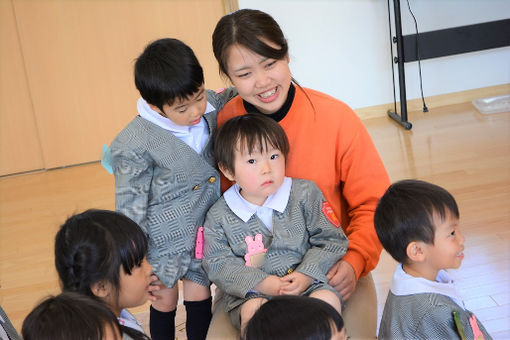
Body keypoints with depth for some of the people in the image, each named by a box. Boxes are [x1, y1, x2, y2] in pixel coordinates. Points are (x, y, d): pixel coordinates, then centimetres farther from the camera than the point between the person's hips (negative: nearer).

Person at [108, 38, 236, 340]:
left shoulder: (209, 107, -10)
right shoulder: (136, 145, -24)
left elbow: (228, 99, 18)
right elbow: (130, 209, -16)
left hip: (205, 232, 4)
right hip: (163, 239, -4)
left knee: (200, 299, 16)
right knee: (165, 304, 15)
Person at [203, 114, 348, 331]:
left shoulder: (305, 194, 2)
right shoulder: (219, 216, 1)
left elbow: (331, 240, 2)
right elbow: (218, 264, -2)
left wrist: (306, 275, -13)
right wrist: (261, 283, -16)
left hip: (308, 283, 1)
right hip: (251, 293, -1)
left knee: (328, 299, -29)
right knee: (253, 310, -33)